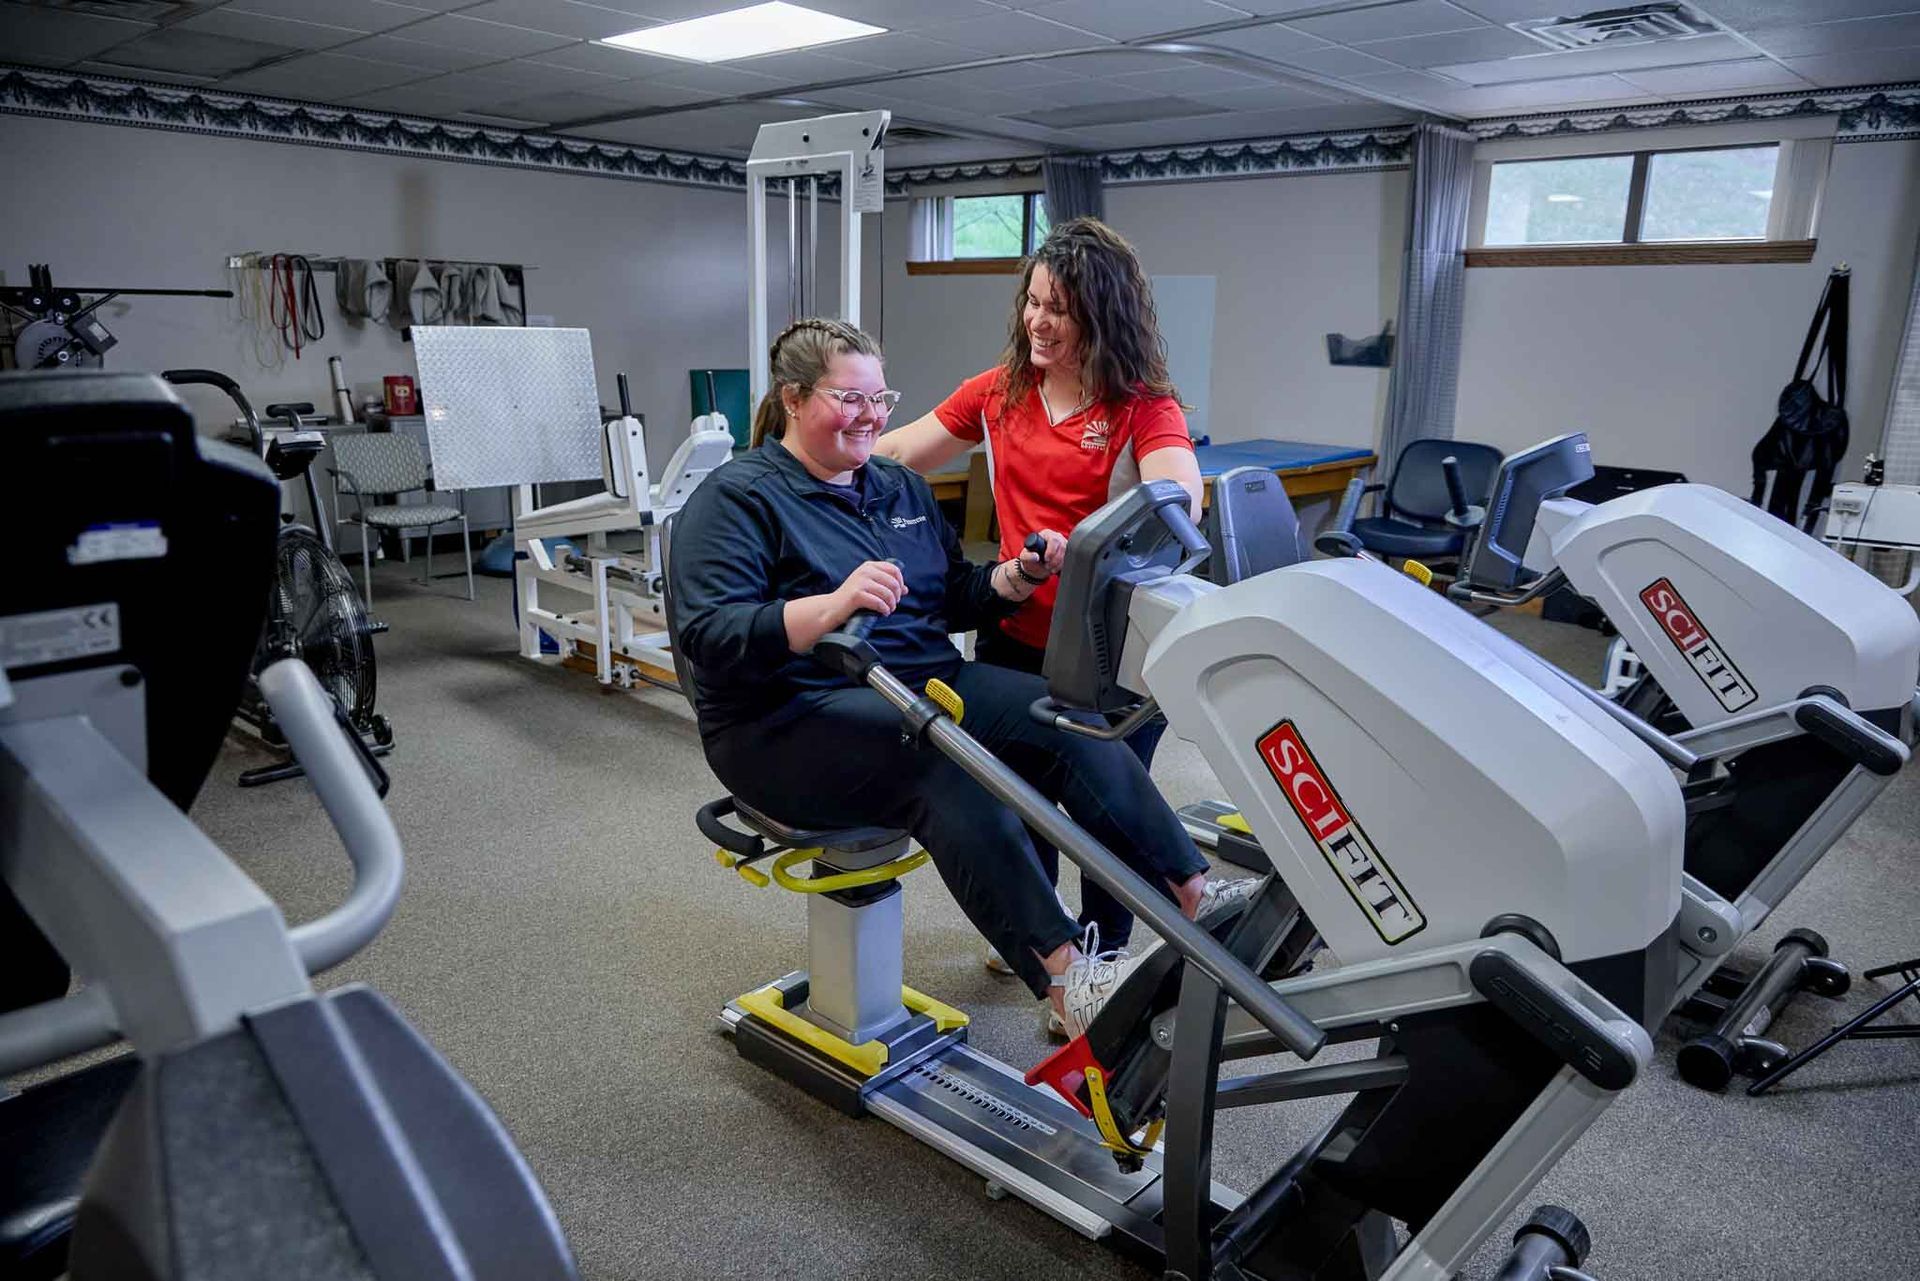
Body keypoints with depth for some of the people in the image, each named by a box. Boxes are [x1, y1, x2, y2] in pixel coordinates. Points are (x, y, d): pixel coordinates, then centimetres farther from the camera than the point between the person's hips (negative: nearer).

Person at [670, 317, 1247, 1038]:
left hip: (926, 682, 7)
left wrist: (1018, 577, 1)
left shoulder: (899, 487, 18)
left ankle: (1196, 896, -18)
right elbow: (709, 637, -18)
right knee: (945, 771, -35)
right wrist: (832, 606, -33)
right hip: (793, 720, -6)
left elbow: (957, 598, 22)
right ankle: (1065, 979, -35)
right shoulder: (736, 498, -4)